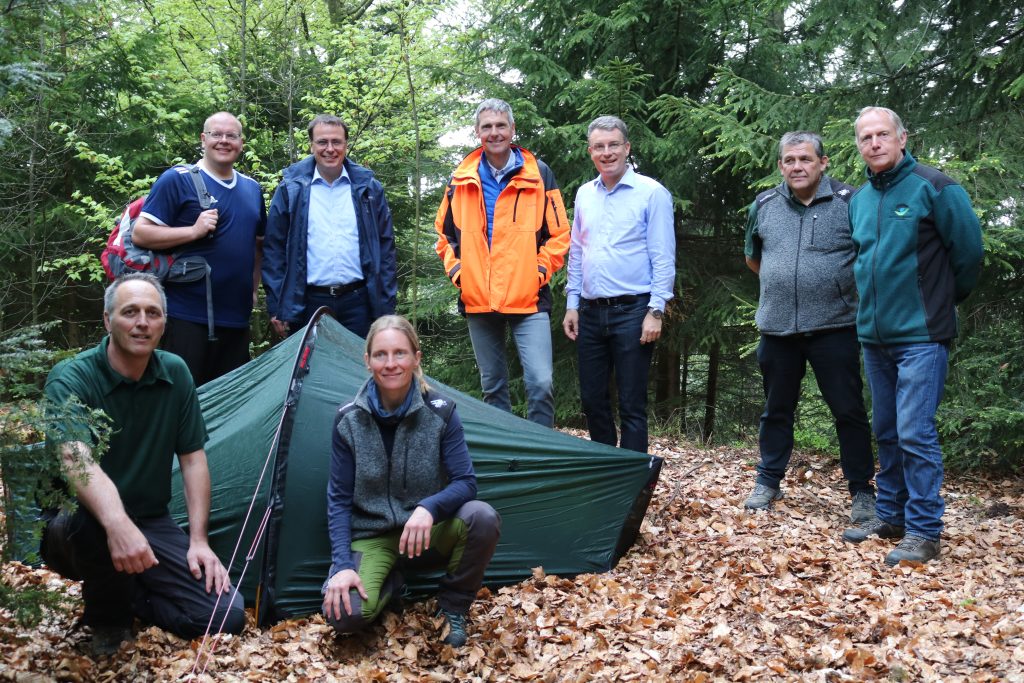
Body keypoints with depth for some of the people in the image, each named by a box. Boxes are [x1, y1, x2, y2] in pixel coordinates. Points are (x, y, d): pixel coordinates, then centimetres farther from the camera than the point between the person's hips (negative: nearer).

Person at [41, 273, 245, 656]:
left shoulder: (175, 373, -1)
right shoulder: (70, 379, -16)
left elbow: (193, 459, 3)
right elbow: (78, 461, -34)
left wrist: (198, 541, -5)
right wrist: (117, 524, -52)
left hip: (152, 525, 4)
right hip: (89, 527, -3)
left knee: (227, 617, -14)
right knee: (85, 520, -41)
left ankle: (127, 597, 11)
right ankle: (108, 620, -11)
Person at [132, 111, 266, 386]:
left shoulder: (252, 188, 15)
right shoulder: (177, 180, -4)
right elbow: (140, 234, -8)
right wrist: (194, 231, -18)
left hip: (237, 319, 6)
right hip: (188, 318, -6)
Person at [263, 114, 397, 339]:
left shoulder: (368, 189, 7)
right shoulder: (291, 189, 3)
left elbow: (384, 248, 7)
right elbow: (274, 248, 3)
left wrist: (386, 307, 1)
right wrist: (276, 307, -3)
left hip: (357, 302, 1)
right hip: (307, 303, -1)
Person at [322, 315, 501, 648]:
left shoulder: (440, 413, -12)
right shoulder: (349, 420, -10)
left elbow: (465, 482, -14)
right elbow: (339, 499, -6)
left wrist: (429, 508, -36)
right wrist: (342, 565, -18)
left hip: (428, 533, 1)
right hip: (372, 538, 0)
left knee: (482, 517, -32)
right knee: (345, 614, -29)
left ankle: (453, 607, -5)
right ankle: (388, 583, 7)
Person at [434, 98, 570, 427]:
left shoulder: (538, 174, 2)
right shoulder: (462, 179, 9)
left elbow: (559, 234, 3)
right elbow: (445, 232, 18)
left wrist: (540, 271, -7)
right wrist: (457, 271, 5)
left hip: (528, 300, -3)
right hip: (478, 301, 3)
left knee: (540, 382, -13)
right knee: (492, 385, 11)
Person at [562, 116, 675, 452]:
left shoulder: (651, 192, -5)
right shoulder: (584, 194, 12)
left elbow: (663, 258, -7)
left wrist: (656, 311, -13)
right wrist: (572, 304, 11)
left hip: (632, 311, -6)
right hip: (591, 312, 6)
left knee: (631, 405, 0)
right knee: (592, 398, 12)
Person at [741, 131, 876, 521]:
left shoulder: (848, 202, -5)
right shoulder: (763, 206, 7)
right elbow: (752, 258, 23)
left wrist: (843, 287, 3)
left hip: (834, 327, -3)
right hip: (777, 328, 4)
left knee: (849, 411, 1)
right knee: (777, 410, 13)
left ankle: (862, 491, 11)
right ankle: (768, 482, 26)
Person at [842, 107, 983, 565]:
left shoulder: (934, 188, -9)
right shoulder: (858, 200, 10)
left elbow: (969, 252, -5)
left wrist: (947, 300, 7)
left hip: (920, 335, -7)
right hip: (874, 335, 7)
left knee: (915, 432, -9)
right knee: (886, 432, 14)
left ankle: (924, 531, -1)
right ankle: (891, 515, 25)